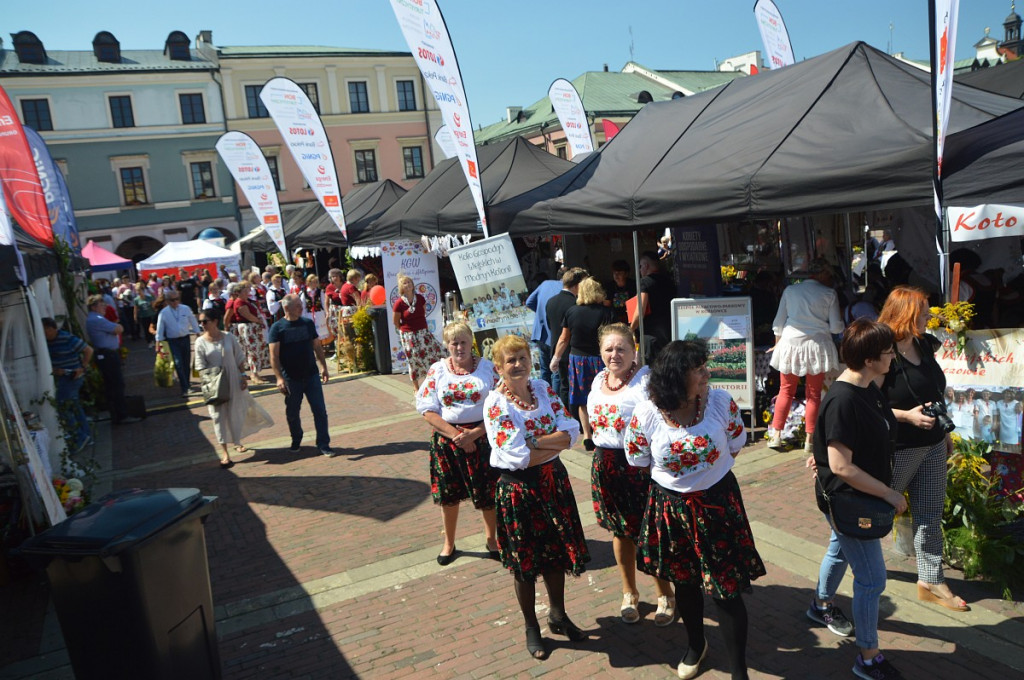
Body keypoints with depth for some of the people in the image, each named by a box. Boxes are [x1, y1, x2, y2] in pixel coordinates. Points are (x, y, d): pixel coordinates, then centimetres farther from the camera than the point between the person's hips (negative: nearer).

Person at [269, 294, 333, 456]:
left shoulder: (308, 323, 4)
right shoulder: (277, 327, -7)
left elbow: (317, 347, 11)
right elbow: (274, 356, -10)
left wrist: (324, 367, 8)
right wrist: (279, 378, -17)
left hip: (311, 375, 2)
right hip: (291, 379, -2)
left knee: (320, 410, -1)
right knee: (292, 413, 11)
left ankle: (323, 444, 8)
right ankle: (296, 441, 33)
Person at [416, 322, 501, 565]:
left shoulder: (488, 368, -2)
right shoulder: (437, 371, 0)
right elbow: (427, 410, -5)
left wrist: (473, 434, -17)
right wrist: (456, 435, -15)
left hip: (482, 437, -1)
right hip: (446, 439, 1)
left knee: (487, 493, 7)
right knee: (449, 494, 11)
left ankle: (491, 539, 31)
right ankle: (449, 543, 32)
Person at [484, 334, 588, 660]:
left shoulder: (544, 390, 0)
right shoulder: (496, 404, -16)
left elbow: (572, 431, -8)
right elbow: (517, 458, -23)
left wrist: (534, 442, -20)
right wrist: (556, 442, -14)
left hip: (553, 481, 5)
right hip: (518, 488, -5)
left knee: (557, 552, 18)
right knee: (525, 561, 11)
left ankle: (558, 615, 40)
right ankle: (531, 627, 32)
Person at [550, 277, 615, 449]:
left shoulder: (571, 311, -2)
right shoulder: (606, 312, -10)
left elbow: (564, 338, 4)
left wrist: (556, 358, 16)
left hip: (577, 358, 2)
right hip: (599, 359, -2)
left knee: (582, 400, 11)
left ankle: (587, 436, 15)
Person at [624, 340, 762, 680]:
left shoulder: (720, 401, -16)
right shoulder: (646, 413, -19)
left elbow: (736, 443, 1)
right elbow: (637, 459, -3)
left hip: (718, 503, -1)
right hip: (670, 507, 1)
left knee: (726, 589, 4)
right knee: (684, 582, 22)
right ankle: (696, 645, 49)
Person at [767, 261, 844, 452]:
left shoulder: (790, 290, 6)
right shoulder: (829, 294, 0)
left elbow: (779, 323, 8)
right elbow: (836, 327, 0)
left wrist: (777, 343, 21)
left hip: (790, 343, 2)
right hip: (817, 345, -1)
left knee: (786, 391, 11)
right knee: (813, 394, 7)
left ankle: (776, 435, 10)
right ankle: (809, 439, 9)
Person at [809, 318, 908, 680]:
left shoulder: (869, 386, -4)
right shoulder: (843, 401, -32)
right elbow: (841, 467, -31)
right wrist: (888, 493, -21)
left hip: (863, 496, 9)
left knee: (840, 550, 29)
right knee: (872, 578, 2)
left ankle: (822, 605, 54)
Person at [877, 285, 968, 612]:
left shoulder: (925, 345, 3)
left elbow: (932, 395, 15)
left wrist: (944, 432, 18)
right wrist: (907, 416, -27)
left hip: (931, 445, 7)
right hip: (897, 449, -7)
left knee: (930, 516, 13)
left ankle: (930, 582, 24)